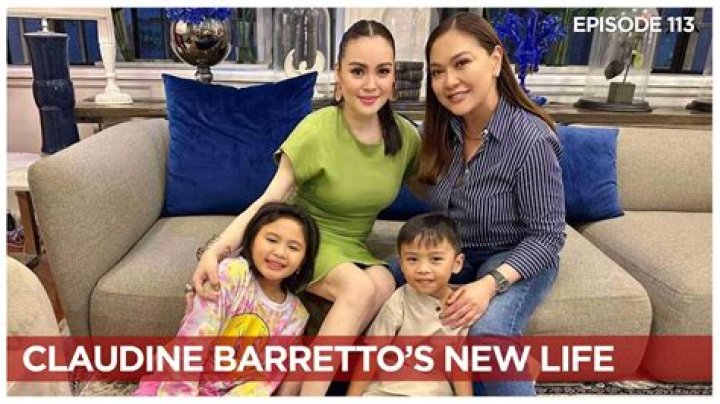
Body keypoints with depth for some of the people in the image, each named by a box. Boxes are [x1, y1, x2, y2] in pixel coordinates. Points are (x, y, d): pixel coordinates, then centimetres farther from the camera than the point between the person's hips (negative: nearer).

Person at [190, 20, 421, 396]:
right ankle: (309, 394, -18)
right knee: (361, 289, -32)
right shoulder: (317, 130, -20)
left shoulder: (405, 134, -6)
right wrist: (217, 248, -36)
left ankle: (298, 382, -18)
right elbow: (270, 199, -23)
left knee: (384, 285, -29)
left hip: (353, 247, 4)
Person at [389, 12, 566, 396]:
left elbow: (546, 236, -18)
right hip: (452, 253, 6)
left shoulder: (531, 139, -24)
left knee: (488, 330, -33)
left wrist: (490, 284, -30)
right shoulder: (441, 129, -7)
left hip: (516, 261, -5)